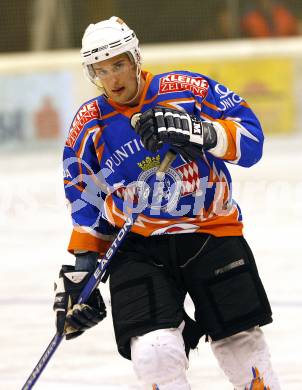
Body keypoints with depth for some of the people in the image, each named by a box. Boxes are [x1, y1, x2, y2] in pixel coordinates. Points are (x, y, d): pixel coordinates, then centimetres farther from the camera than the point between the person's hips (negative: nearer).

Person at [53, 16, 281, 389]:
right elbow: (86, 205, 10)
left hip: (211, 233, -1)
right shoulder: (88, 127, 0)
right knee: (155, 353, -17)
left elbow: (250, 138, -12)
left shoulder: (189, 90, -9)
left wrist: (196, 132, -27)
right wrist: (80, 268, 5)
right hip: (138, 246, 1)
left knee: (241, 344, 9)